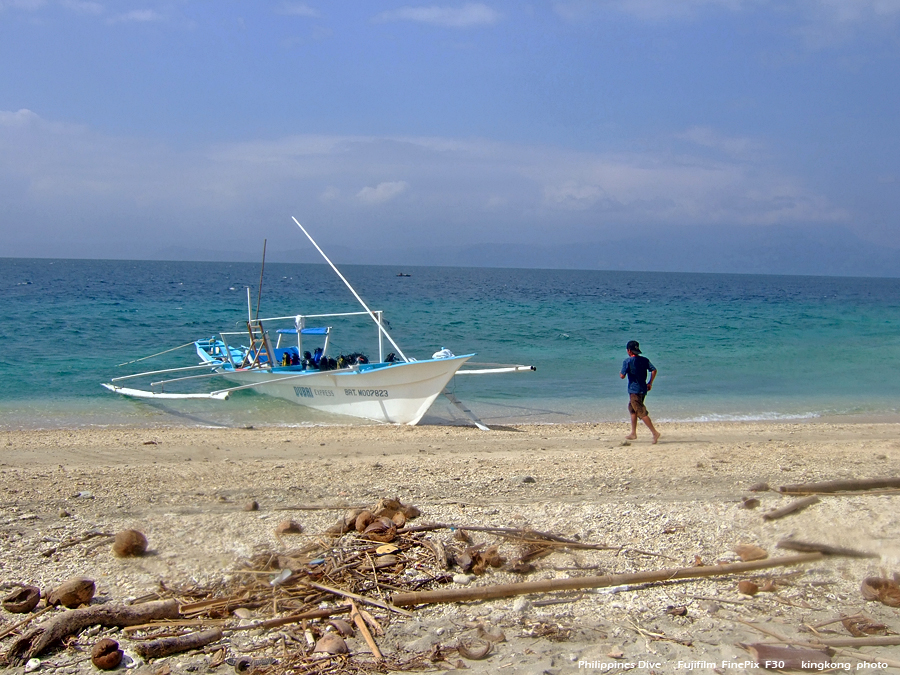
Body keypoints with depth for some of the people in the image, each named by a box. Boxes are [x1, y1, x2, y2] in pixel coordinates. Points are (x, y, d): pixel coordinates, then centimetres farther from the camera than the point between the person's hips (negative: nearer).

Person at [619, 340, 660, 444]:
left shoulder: (628, 361, -9)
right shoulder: (644, 360, 7)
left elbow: (622, 376, -12)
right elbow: (654, 370, -3)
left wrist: (620, 373, 11)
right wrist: (650, 383, 5)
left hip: (634, 390, -7)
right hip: (643, 388, 7)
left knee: (642, 413, -9)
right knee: (632, 409, 23)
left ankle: (655, 432, -18)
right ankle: (633, 433, 27)